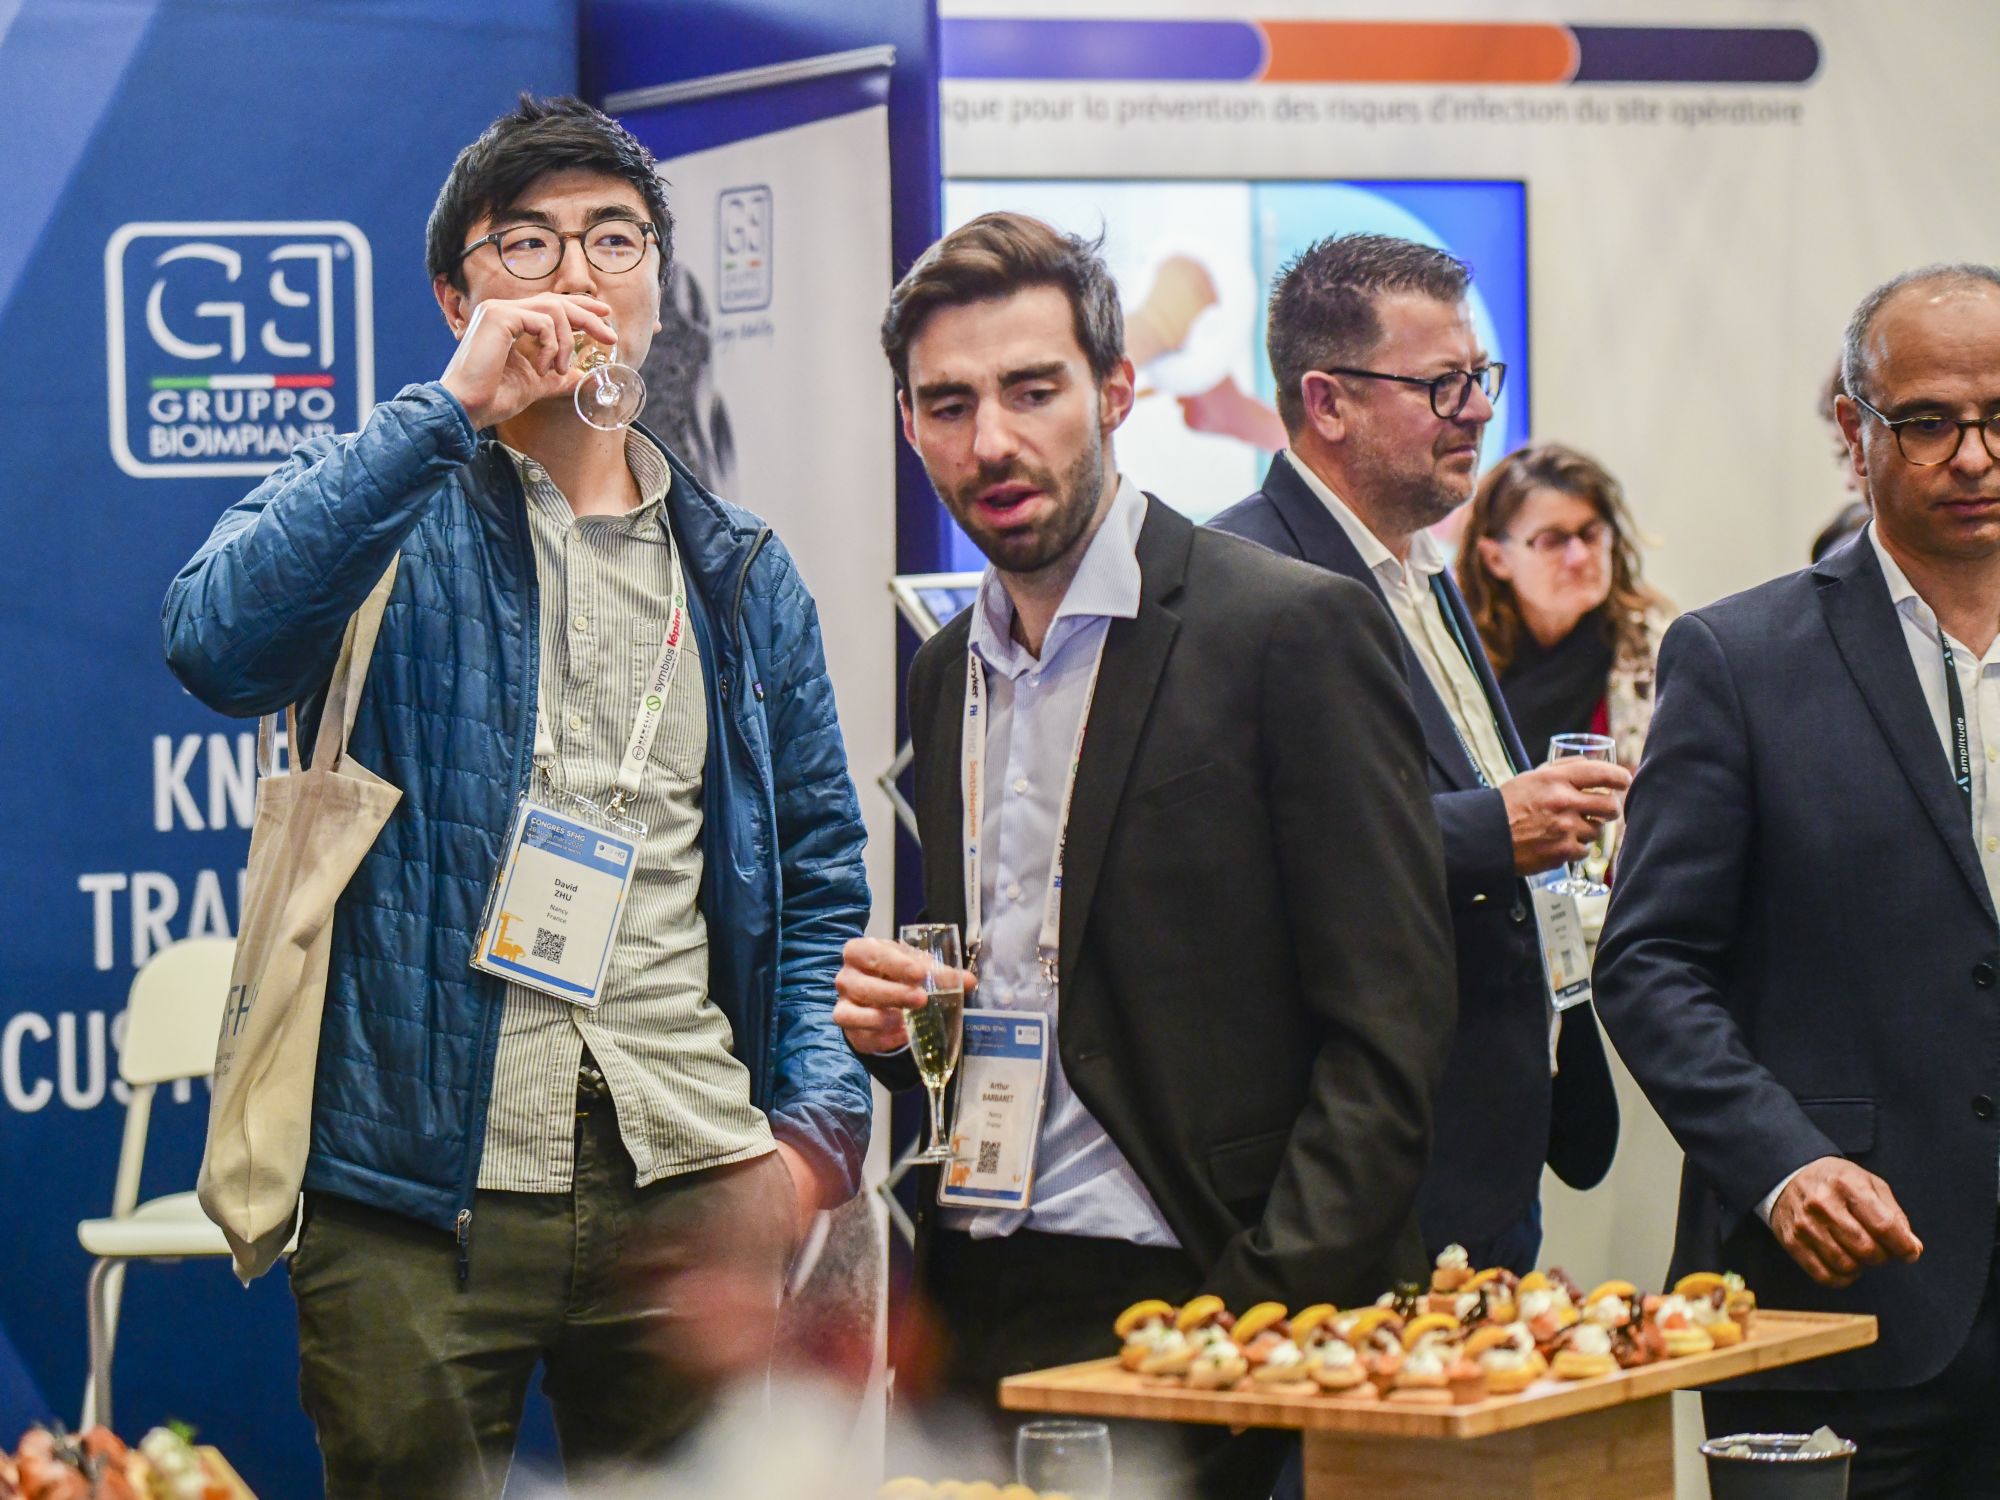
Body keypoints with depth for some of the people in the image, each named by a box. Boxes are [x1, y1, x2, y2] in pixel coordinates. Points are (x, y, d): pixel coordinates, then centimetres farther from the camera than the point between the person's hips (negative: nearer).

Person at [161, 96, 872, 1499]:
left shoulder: (742, 573, 15)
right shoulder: (384, 513, 4)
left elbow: (820, 869, 18)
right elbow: (219, 641, -18)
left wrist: (820, 1113, 3)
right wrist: (451, 411, -19)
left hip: (693, 1188, 3)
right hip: (422, 1189, -3)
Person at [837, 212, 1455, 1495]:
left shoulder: (1296, 630, -7)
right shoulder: (947, 675, 15)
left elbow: (1390, 1020, -11)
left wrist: (1269, 1313, -17)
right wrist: (895, 1019, 2)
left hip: (1182, 1304, -6)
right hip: (977, 1316, 6)